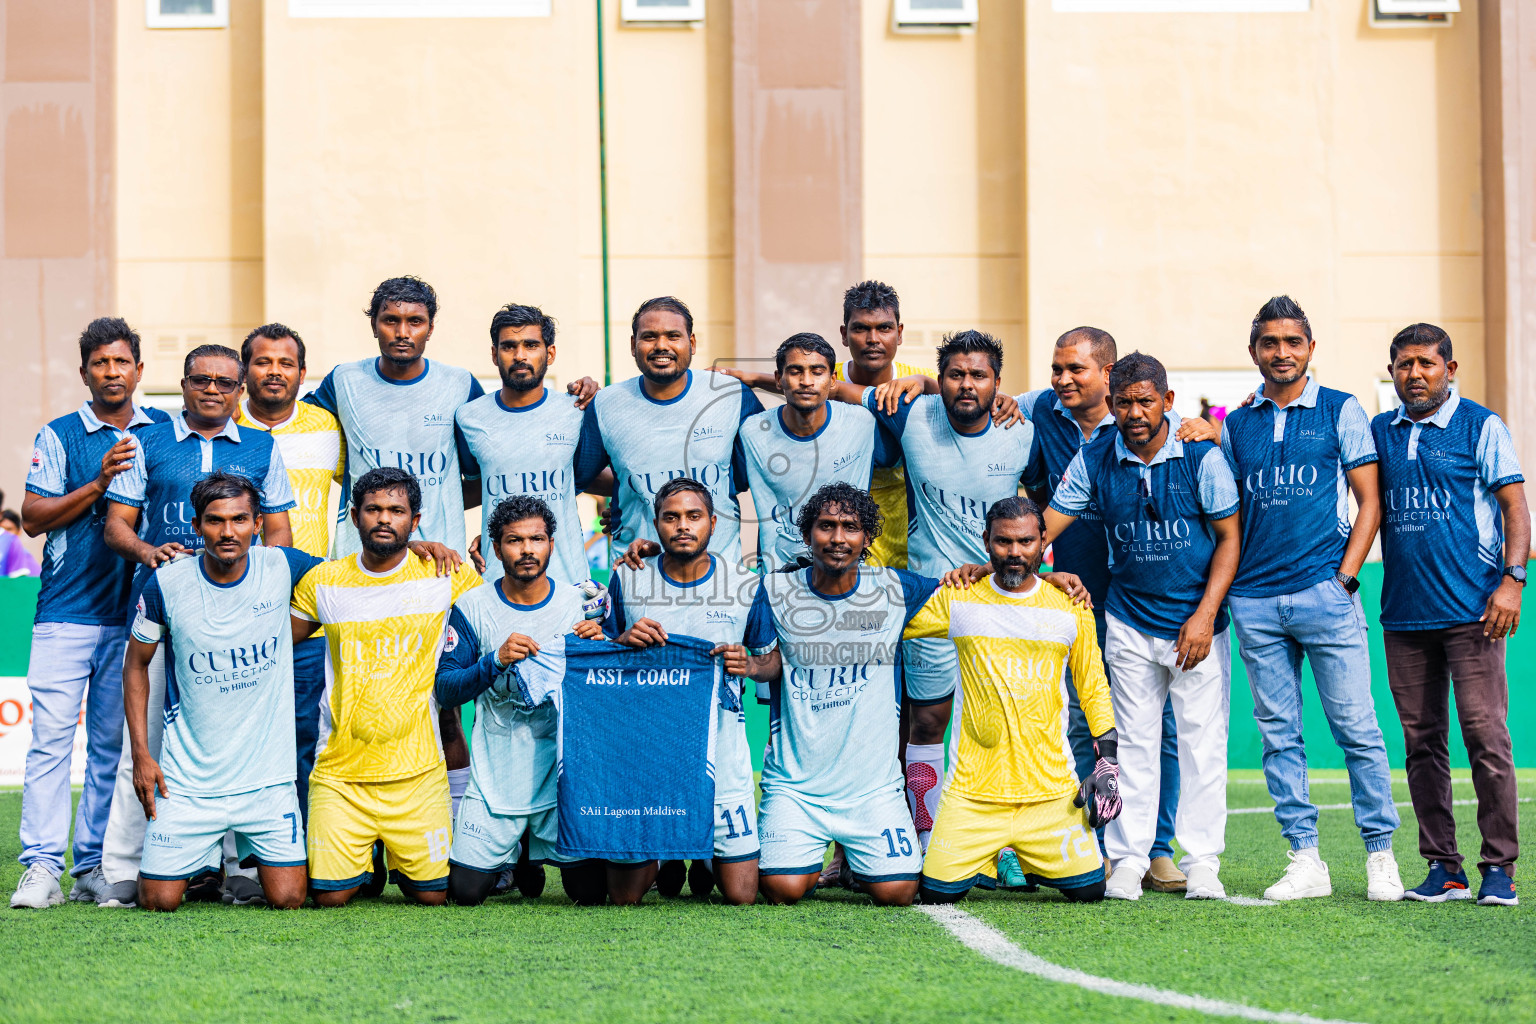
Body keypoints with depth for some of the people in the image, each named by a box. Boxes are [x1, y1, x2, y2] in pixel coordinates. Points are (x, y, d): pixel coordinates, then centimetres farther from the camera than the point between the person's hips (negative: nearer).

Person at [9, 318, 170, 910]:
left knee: (114, 744, 4)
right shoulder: (60, 435, 3)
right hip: (67, 611, -2)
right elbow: (33, 517, -3)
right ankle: (41, 868, -7)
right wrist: (98, 484, -14)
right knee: (52, 737, -8)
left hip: (134, 613, 2)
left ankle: (94, 868, 9)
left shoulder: (164, 432, 10)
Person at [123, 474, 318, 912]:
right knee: (159, 901, -3)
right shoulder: (167, 584, -8)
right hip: (189, 779, -1)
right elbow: (136, 665, 5)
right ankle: (201, 860, 31)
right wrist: (141, 755, -1)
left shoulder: (282, 568, -6)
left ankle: (249, 858, 30)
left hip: (268, 776, 1)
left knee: (287, 899, -4)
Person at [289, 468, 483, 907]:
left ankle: (401, 865, 30)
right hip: (339, 770, 1)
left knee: (432, 894, -3)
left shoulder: (446, 576, -1)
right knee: (330, 895, -6)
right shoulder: (321, 582, 3)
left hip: (417, 770, 0)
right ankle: (359, 861, 28)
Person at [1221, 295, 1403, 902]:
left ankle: (1380, 856, 4)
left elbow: (1369, 502, 2)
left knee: (1356, 727, -4)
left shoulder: (1341, 412, 5)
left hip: (1325, 592, -3)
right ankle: (1305, 861, 8)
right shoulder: (1235, 425, 13)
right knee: (1278, 734, 3)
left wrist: (1345, 577, -6)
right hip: (1254, 600, 3)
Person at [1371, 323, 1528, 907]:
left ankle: (1499, 868, -2)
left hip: (1470, 608, -4)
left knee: (1485, 735, -8)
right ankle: (1442, 868, 11)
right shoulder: (1378, 433, 14)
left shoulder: (1481, 428, 2)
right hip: (1404, 612, 4)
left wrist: (1512, 579, -12)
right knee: (1422, 742, 5)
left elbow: (1514, 506, -1)